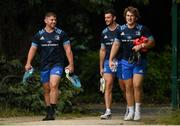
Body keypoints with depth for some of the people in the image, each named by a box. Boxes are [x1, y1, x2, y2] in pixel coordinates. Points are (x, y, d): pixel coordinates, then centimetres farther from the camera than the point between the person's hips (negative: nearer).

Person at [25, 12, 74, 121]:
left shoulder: (61, 34, 3)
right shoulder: (39, 35, 8)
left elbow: (68, 50, 3)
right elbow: (33, 49, 7)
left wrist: (71, 64, -2)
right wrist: (28, 63, -5)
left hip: (57, 64, -3)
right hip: (44, 65, 3)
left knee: (54, 85, -21)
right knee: (46, 89, 8)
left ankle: (52, 112, -22)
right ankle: (48, 112, 19)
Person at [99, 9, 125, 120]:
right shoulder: (104, 33, 12)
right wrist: (101, 67, 15)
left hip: (120, 61, -4)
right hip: (108, 61, 4)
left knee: (124, 87, 4)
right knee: (108, 86, -8)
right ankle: (108, 111, -11)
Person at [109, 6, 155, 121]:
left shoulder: (142, 29, -2)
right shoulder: (121, 30, 8)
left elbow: (152, 42, -1)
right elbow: (116, 45, 12)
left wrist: (141, 46, -17)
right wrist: (111, 59, 5)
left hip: (139, 61, -4)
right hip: (126, 62, 4)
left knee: (137, 85, -16)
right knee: (128, 87, 5)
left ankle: (138, 111, -4)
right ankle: (131, 112, 13)